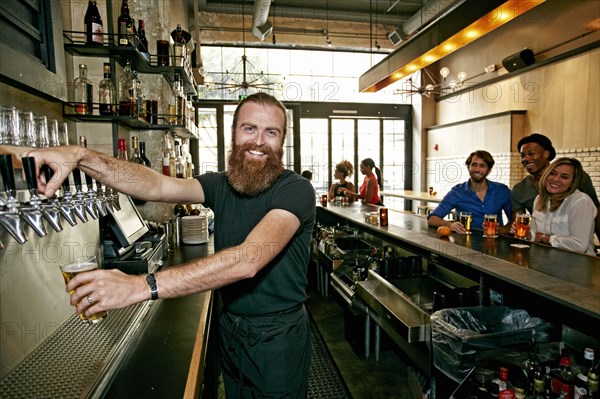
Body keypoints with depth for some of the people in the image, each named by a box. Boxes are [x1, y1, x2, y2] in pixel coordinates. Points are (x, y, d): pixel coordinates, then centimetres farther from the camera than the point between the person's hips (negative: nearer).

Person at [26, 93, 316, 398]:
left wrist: (142, 286, -38)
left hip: (278, 337, -4)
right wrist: (80, 156, -30)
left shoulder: (295, 189, -21)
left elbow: (248, 259, -34)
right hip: (231, 328, 5)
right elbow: (158, 185, -15)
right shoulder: (222, 184, -1)